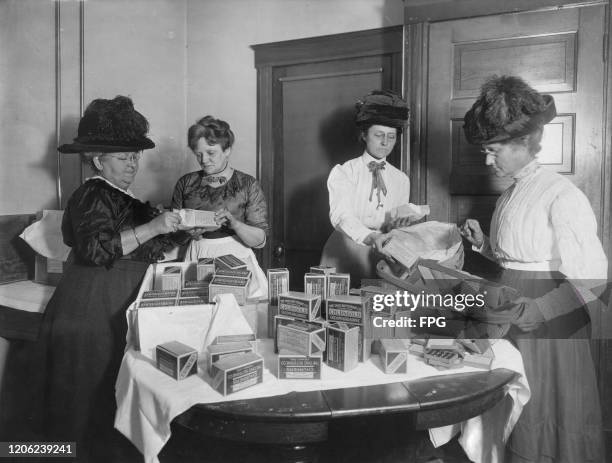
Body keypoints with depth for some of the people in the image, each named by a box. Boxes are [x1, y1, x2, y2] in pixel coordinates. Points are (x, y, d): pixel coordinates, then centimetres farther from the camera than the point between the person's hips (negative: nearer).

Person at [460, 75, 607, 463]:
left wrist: (530, 313, -28)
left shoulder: (562, 195, -14)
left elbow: (590, 282, -19)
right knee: (516, 418, 14)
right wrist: (483, 243, 2)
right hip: (513, 324, 7)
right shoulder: (510, 195, 10)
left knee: (549, 422, 6)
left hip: (551, 329, -7)